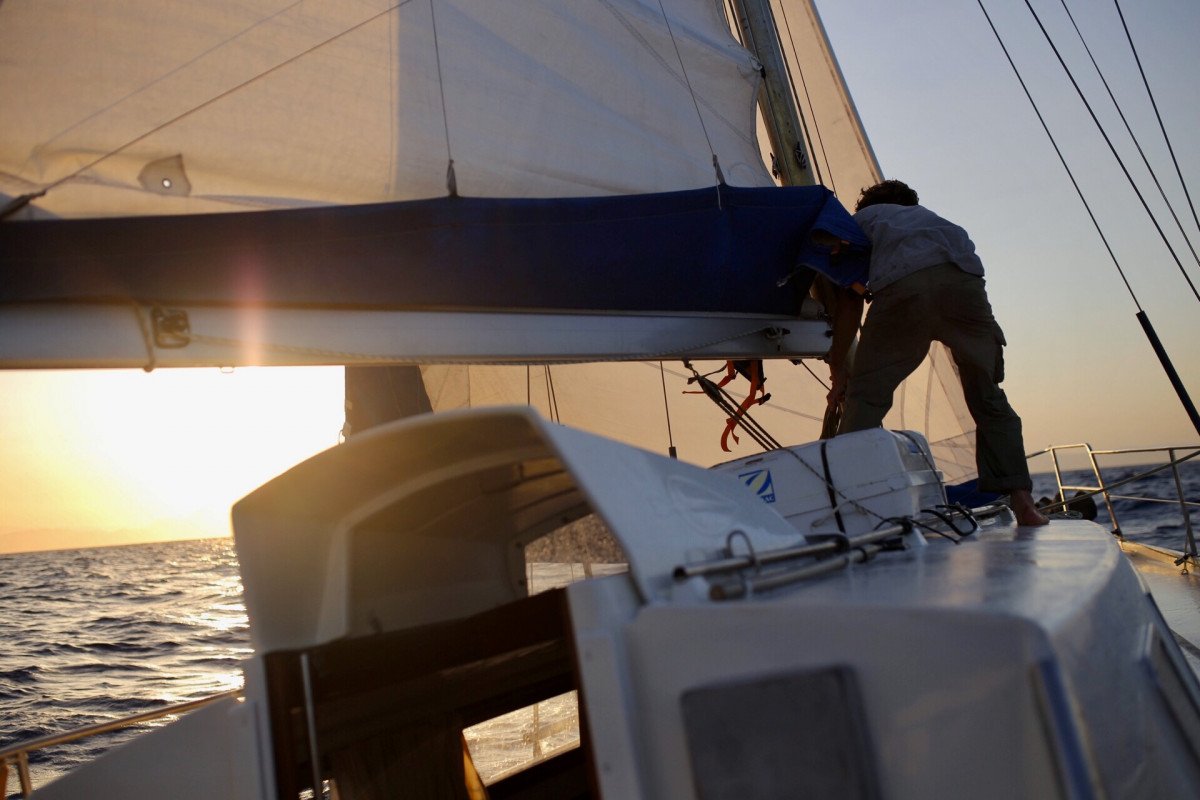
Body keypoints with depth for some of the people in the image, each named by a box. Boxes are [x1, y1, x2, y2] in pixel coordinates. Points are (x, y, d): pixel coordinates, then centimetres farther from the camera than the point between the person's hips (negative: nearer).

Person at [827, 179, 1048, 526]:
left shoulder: (861, 219, 34)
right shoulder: (926, 215, 44)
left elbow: (849, 302, 24)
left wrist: (838, 371, 28)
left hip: (901, 286, -3)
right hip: (963, 276, 4)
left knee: (865, 396, 5)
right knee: (988, 397, 15)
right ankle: (1022, 501, 11)